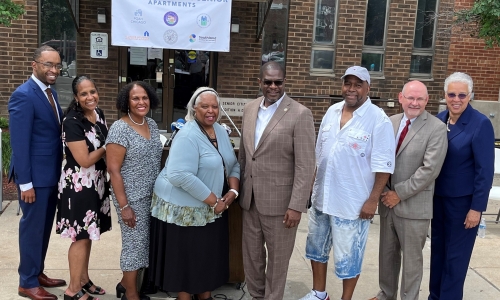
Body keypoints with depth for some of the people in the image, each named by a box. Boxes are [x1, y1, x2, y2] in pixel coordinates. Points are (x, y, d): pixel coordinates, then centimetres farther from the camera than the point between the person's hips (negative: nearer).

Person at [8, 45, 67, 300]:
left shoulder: (50, 92, 11)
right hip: (35, 175, -8)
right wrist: (25, 182, -20)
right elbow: (19, 143, -19)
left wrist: (60, 172, 10)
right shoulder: (23, 95, -17)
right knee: (32, 227, 4)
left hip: (52, 174, 8)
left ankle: (37, 272, 33)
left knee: (44, 227, 18)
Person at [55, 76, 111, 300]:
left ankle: (83, 279, 31)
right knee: (81, 237, 1)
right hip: (79, 184, -8)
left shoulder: (98, 113, 3)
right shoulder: (72, 121, -20)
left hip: (96, 182, 8)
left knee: (88, 234, 16)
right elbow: (85, 160, -21)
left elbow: (106, 143, 17)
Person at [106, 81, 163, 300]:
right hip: (132, 198, -7)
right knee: (135, 243, 3)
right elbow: (113, 170, -16)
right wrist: (124, 206, -18)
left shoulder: (152, 124, 6)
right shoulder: (120, 129, -15)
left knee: (143, 242, 15)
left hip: (152, 196, 7)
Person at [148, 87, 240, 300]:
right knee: (186, 256, 7)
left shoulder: (221, 131, 5)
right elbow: (180, 176, -30)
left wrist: (233, 191, -8)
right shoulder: (188, 136, -21)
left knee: (209, 254, 17)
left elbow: (233, 165, 10)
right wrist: (213, 201, -23)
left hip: (212, 208, 8)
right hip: (184, 208, -7)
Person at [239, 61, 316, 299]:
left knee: (277, 258, 11)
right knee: (251, 254, 17)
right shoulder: (249, 109, 6)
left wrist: (296, 206, -17)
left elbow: (305, 165, -14)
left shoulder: (300, 114, -12)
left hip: (279, 200, -5)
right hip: (250, 198, 6)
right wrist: (238, 188, 14)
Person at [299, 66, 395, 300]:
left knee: (347, 257, 7)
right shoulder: (331, 112, 5)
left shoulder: (378, 119, -14)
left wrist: (373, 200, -17)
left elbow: (383, 165, -15)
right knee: (316, 247, 20)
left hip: (353, 202, -6)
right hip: (321, 197, 7)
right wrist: (311, 183, 13)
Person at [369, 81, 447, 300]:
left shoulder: (436, 128, -11)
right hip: (387, 201, 5)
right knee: (387, 253, 17)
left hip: (414, 205, -5)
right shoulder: (390, 122, 6)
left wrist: (400, 194, -15)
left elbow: (430, 169, -17)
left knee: (412, 257, 9)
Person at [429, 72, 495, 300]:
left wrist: (477, 207, -15)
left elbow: (485, 170, -15)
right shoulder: (439, 119, 0)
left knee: (455, 255, 8)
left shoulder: (481, 124, -15)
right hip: (438, 196, 5)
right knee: (437, 249, 16)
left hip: (463, 201, -5)